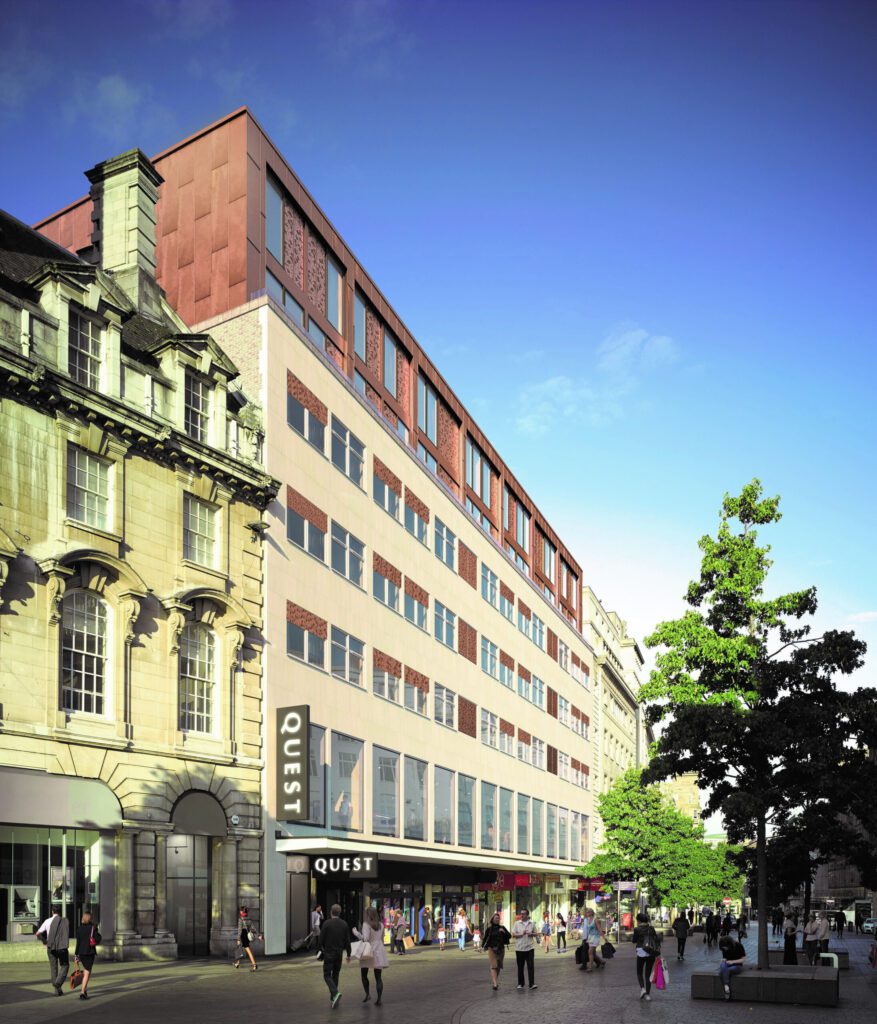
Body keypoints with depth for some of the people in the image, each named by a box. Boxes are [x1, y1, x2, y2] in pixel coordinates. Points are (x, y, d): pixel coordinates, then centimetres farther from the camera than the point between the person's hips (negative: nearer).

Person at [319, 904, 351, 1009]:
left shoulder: (326, 923, -12)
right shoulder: (344, 924, 0)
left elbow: (321, 939, -9)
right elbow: (347, 941, 2)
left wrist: (322, 947, 12)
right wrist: (348, 954, 10)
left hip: (329, 953, -4)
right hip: (339, 953, 4)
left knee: (327, 975, 1)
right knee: (335, 975, 16)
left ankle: (335, 993, -22)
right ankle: (333, 999, 20)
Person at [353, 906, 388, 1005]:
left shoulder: (366, 924, -10)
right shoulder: (381, 925, 8)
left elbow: (365, 938, -20)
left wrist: (355, 932, -8)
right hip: (379, 952, 4)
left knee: (364, 975, 16)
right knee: (378, 977, 4)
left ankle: (367, 994, 2)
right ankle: (379, 999, -5)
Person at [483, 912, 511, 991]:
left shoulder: (502, 928, 8)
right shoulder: (489, 929, 0)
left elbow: (509, 936, 3)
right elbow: (485, 938, 5)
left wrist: (504, 932, -12)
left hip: (501, 949, 4)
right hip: (492, 949, -4)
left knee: (498, 967, 11)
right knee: (493, 966, -13)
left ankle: (494, 981, 28)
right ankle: (495, 983, -21)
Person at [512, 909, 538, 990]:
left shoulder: (532, 924, 6)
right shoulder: (517, 923, 2)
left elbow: (535, 934, 12)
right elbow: (513, 935, -2)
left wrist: (531, 934, -9)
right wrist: (521, 934, -15)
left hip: (530, 948, 0)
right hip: (519, 948, 0)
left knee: (531, 966, -7)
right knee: (520, 967, 7)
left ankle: (531, 984, -8)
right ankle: (520, 984, 18)